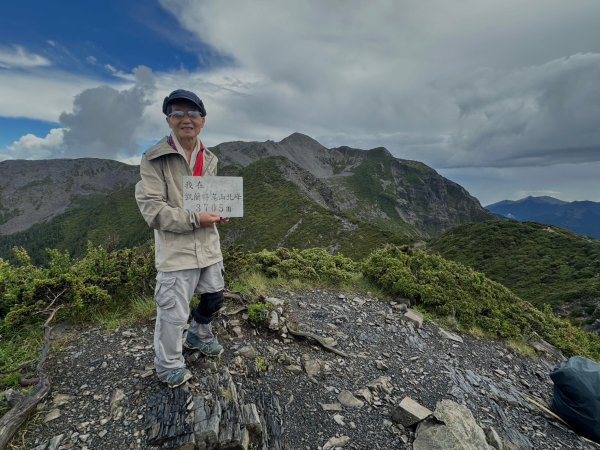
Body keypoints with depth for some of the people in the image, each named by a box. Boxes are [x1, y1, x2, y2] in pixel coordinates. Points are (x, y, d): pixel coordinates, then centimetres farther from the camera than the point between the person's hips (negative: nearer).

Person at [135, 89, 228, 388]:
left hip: (209, 246, 7)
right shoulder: (155, 159, -11)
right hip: (175, 250, -6)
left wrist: (220, 211, -1)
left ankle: (199, 336, 50)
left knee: (214, 298, 21)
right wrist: (195, 219, -21)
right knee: (174, 313, 3)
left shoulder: (209, 159, 9)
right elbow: (151, 208, -16)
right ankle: (168, 366, 30)